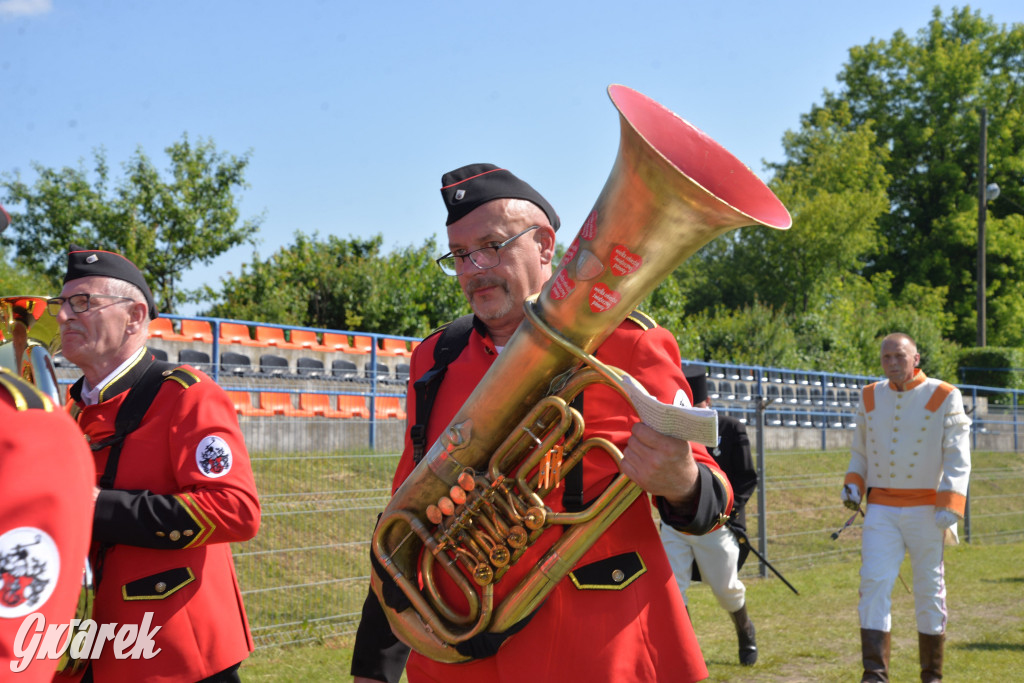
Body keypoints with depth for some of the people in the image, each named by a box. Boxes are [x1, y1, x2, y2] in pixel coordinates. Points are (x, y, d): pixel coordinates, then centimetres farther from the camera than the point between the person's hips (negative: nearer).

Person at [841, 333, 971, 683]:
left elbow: (957, 458, -7)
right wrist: (853, 484, 2)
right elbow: (860, 450, 19)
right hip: (881, 509, 2)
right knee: (874, 582, -10)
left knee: (929, 589, 6)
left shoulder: (944, 397, -3)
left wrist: (949, 507, -17)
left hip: (926, 509, -2)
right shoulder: (870, 397, 8)